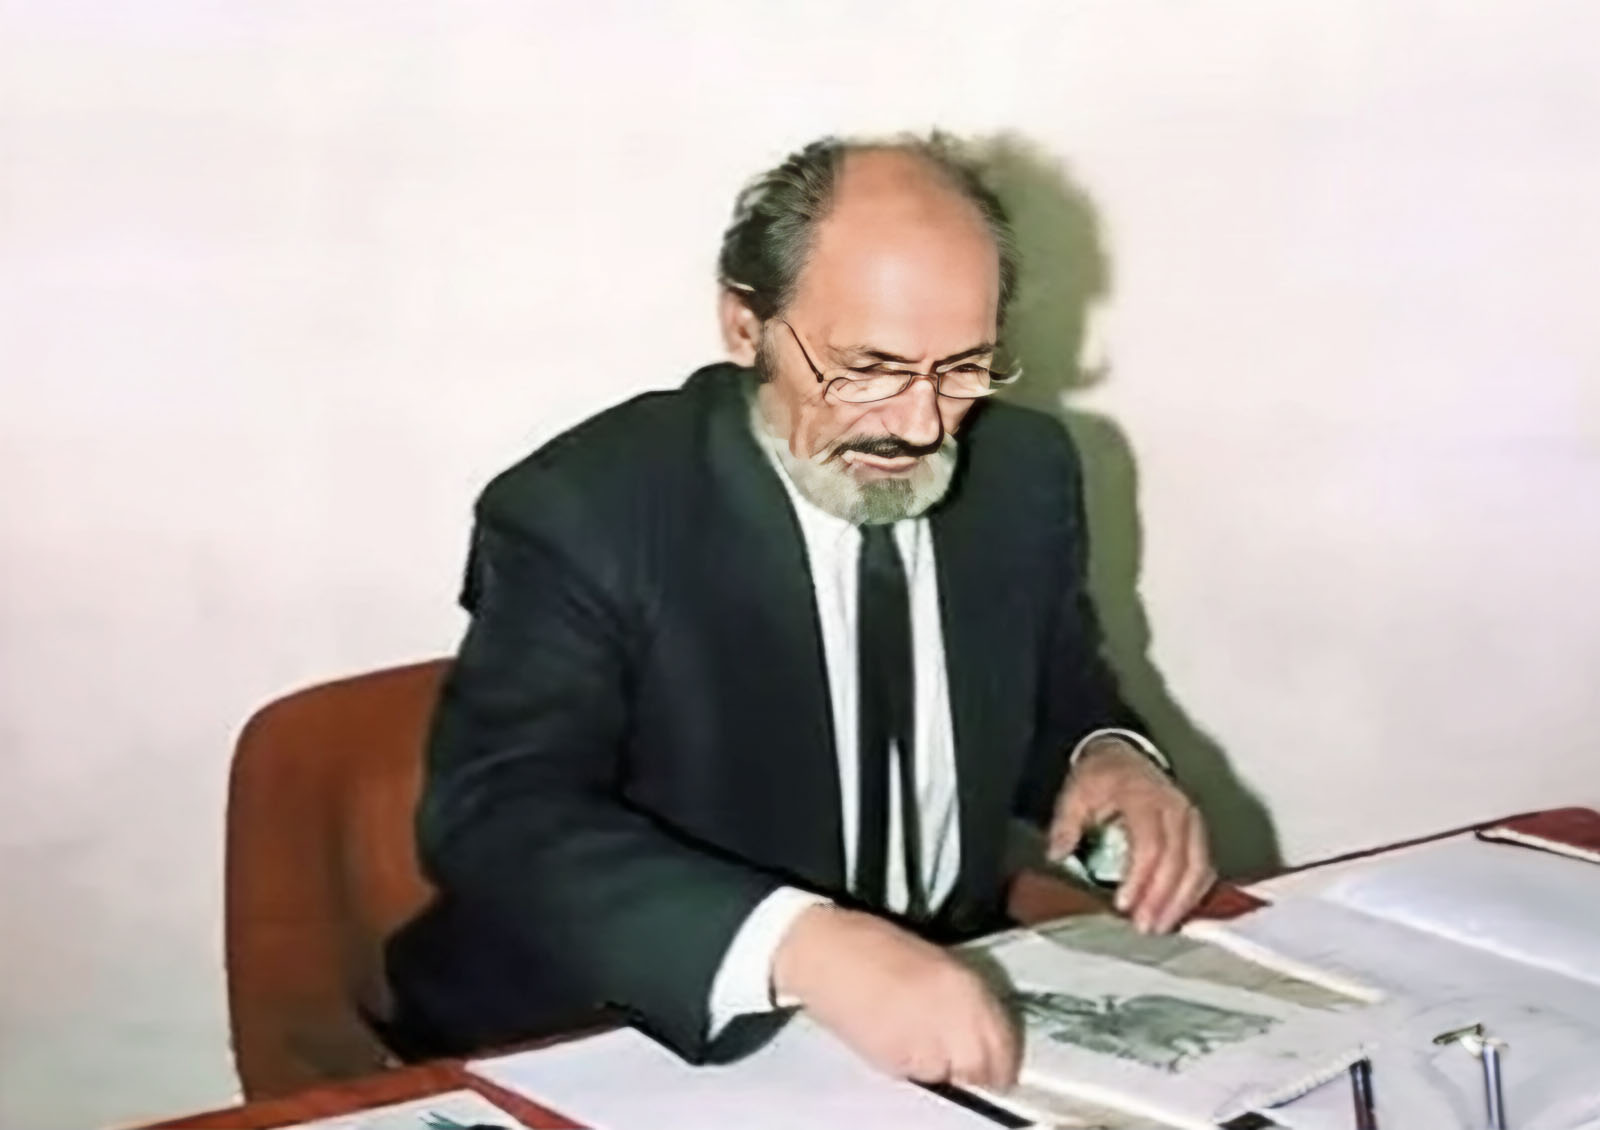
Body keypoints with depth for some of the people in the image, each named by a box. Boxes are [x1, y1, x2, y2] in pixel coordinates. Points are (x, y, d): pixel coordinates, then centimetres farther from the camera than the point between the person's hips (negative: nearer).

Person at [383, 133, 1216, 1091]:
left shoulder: (1025, 475, 0)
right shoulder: (586, 514, -16)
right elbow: (499, 819, -28)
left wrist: (1110, 755, -8)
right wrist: (803, 945, -42)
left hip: (949, 1026, 6)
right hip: (620, 1060, -5)